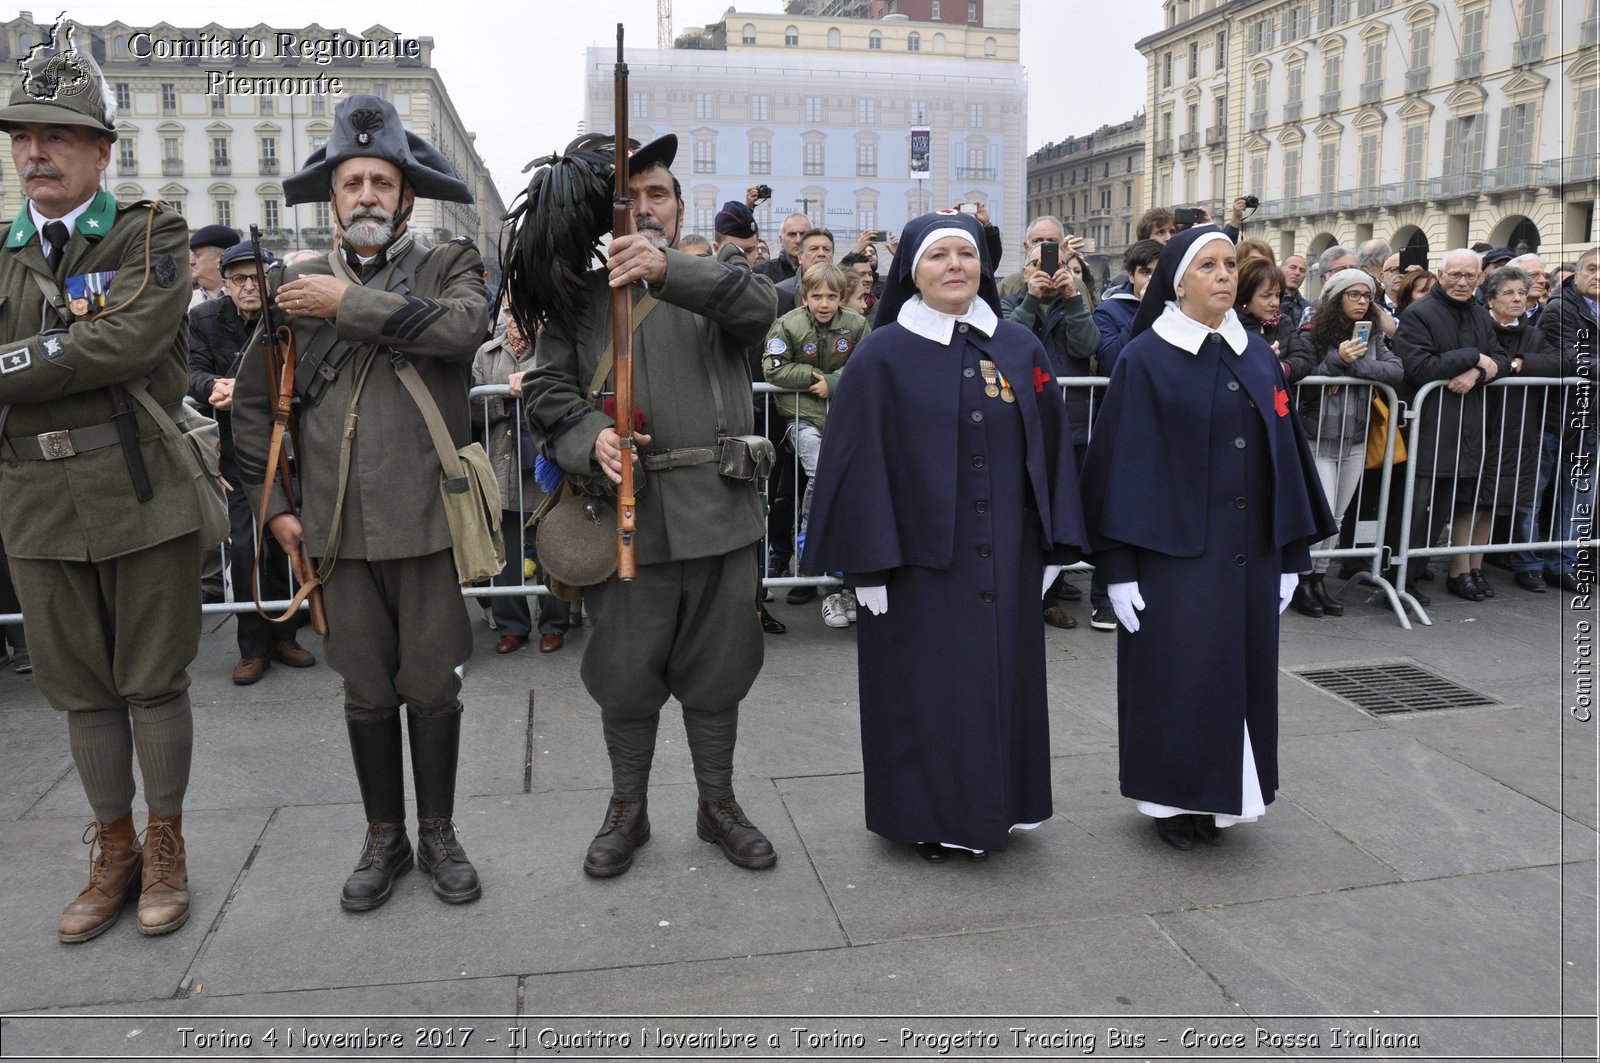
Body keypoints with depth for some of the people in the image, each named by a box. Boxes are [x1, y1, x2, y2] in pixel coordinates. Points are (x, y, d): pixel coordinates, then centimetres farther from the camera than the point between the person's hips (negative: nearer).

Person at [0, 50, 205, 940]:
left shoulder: (151, 237, -2)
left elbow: (129, 342, -18)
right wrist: (71, 355, -15)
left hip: (142, 495, -4)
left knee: (154, 681, 6)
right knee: (81, 688, 11)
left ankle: (166, 849, 22)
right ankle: (114, 854, 27)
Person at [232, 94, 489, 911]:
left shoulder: (448, 267, 2)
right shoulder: (300, 284, 9)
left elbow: (466, 324, -22)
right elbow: (252, 400, 14)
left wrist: (349, 304, -17)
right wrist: (274, 505, 8)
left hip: (427, 521, -2)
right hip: (337, 529, 3)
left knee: (433, 686, 7)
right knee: (366, 691, 12)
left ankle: (438, 833, 25)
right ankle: (384, 838, 28)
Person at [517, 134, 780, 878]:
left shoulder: (715, 280, 8)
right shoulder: (579, 294, 8)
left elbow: (759, 303, -16)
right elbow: (549, 392, 0)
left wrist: (669, 269, -33)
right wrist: (590, 440, -22)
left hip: (720, 511, 1)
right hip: (625, 516, 0)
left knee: (716, 671, 12)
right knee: (626, 675, 9)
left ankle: (718, 805, 31)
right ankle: (627, 811, 30)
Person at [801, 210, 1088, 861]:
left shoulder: (1020, 349, 5)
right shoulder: (884, 355, -5)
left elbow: (1051, 447, 8)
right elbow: (859, 462, -8)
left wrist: (1055, 543, 5)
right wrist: (868, 562, -12)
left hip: (1006, 558, 4)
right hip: (919, 556, -3)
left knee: (1002, 679, 12)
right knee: (924, 686, 5)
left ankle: (992, 807, 30)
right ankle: (927, 816, 22)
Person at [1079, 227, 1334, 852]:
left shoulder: (1257, 356, 9)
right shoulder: (1145, 359, -6)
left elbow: (1285, 454, 11)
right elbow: (1123, 462, -9)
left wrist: (1291, 554, 9)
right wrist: (1118, 566, -13)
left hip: (1249, 551, 5)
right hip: (1174, 551, -5)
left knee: (1241, 671, 11)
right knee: (1177, 677, 2)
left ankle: (1220, 798, 27)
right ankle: (1174, 801, 20)